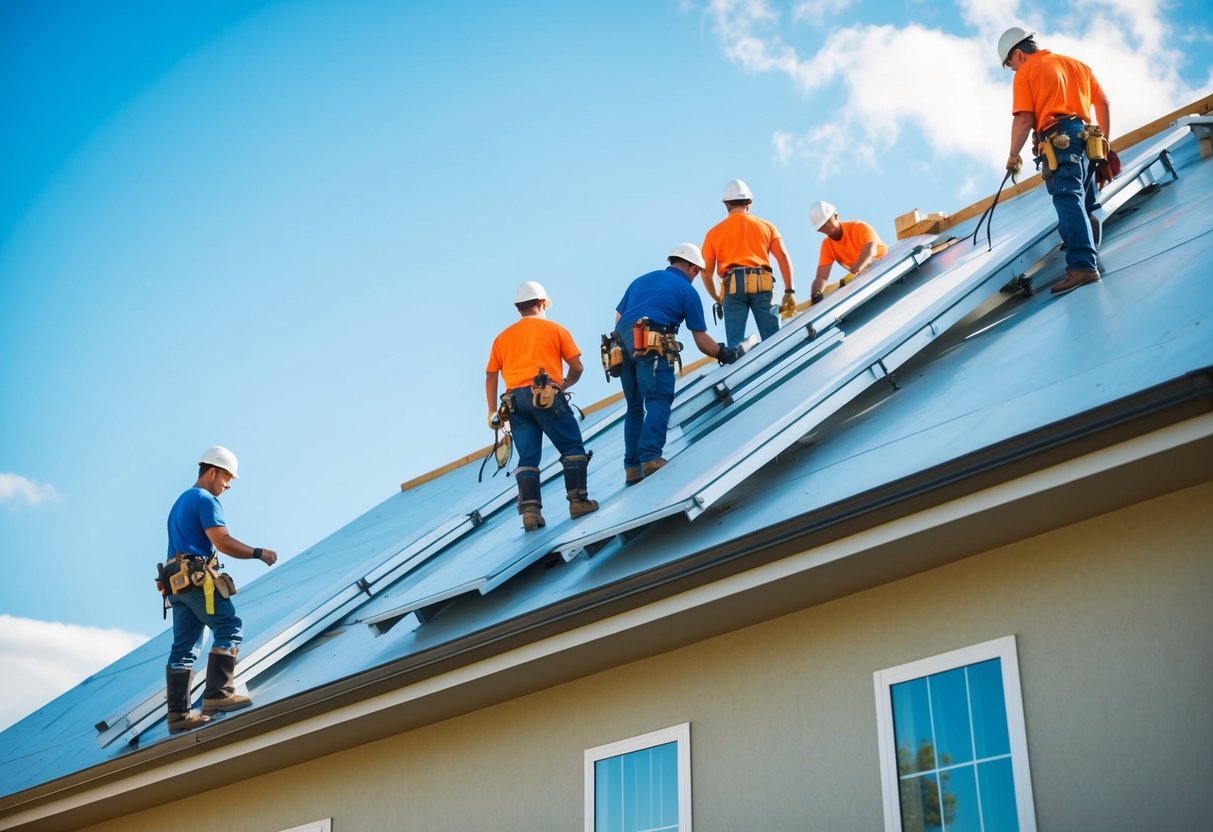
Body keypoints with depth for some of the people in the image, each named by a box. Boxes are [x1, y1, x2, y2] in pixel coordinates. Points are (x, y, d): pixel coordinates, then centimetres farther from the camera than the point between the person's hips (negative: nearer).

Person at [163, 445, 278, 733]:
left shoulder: (181, 501, 26)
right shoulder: (206, 499, -5)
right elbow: (222, 542, -16)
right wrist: (259, 553, -7)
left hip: (178, 581, 10)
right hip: (198, 577, -10)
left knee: (184, 647, 5)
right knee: (229, 629, -8)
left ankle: (178, 714, 2)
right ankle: (218, 694, -18)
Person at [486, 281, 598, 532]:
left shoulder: (503, 337, 21)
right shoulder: (555, 329, 11)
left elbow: (490, 375, 15)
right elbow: (577, 367, 7)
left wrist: (492, 412, 15)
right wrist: (565, 384, 26)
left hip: (516, 401, 4)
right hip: (547, 396, -4)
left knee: (527, 458, 3)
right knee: (572, 447, 5)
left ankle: (530, 509, -9)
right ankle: (578, 500, -3)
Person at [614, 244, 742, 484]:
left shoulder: (642, 279, 28)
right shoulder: (687, 291, 12)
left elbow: (618, 318, 24)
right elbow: (702, 341, 12)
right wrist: (725, 354, 27)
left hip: (623, 341, 6)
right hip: (653, 344, -6)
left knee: (634, 407, 13)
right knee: (659, 400, -12)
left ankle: (632, 468, 10)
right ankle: (651, 458, -30)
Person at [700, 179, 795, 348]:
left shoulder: (714, 232, 16)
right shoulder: (766, 226, 17)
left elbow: (706, 271, 10)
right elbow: (783, 256, 5)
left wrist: (717, 299, 22)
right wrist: (789, 291, 4)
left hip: (733, 286, 0)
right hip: (762, 284, 0)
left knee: (735, 342, -2)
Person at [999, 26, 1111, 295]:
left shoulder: (1025, 72, 6)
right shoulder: (1076, 64, 26)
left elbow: (1024, 119, -5)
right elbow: (1102, 102, 22)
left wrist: (1013, 155, 5)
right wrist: (1104, 141, 28)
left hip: (1059, 140, -7)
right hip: (1086, 139, 7)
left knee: (1069, 200, -20)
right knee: (1085, 204, 17)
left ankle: (1082, 265, -34)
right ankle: (1087, 258, 22)